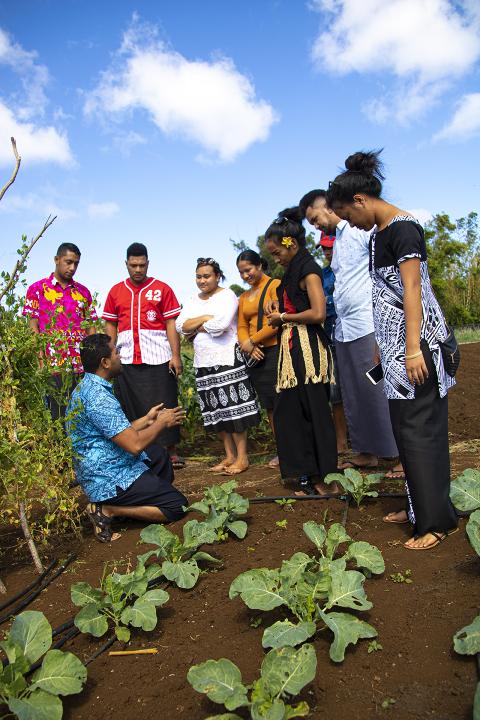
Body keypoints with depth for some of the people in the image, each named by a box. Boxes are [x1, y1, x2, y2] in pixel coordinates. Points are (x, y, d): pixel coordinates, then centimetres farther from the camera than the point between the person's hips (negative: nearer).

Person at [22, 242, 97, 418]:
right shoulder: (37, 288, 6)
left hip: (82, 367, 3)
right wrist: (41, 362, -8)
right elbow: (33, 327, 2)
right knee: (56, 418, 0)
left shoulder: (83, 291, 15)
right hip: (53, 366, -3)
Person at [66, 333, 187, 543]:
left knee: (161, 455, 29)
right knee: (177, 505, -7)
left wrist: (147, 419, 13)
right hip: (110, 481, -11)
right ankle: (107, 510, -8)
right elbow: (134, 444, -27)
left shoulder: (85, 387, 8)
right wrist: (161, 423, -11)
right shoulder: (99, 397, -25)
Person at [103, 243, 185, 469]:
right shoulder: (116, 292, 11)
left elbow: (171, 324, 0)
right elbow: (110, 326, 13)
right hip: (126, 360, 3)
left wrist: (176, 355, -7)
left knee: (164, 405, 1)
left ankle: (171, 451, 11)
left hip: (158, 359, -2)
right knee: (131, 408, 7)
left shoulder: (162, 289, 3)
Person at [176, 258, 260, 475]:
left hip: (227, 358, -6)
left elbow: (220, 325, -18)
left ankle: (242, 457, 2)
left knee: (233, 407, -6)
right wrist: (205, 318, -10)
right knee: (216, 410, 8)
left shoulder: (227, 295, -3)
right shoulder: (193, 301, 16)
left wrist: (195, 327, -4)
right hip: (203, 362, 7)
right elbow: (180, 326, 2)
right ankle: (229, 455, 18)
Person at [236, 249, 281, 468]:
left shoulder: (275, 286, -4)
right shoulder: (243, 297, 18)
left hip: (276, 350, -7)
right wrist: (249, 347, -7)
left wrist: (252, 340, -10)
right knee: (269, 406, 10)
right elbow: (241, 327, 13)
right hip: (256, 355, 7)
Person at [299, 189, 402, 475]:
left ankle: (404, 454, 2)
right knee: (353, 396, 11)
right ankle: (367, 452, 21)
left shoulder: (364, 228, -6)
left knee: (380, 391, -7)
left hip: (368, 325, -9)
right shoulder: (336, 240, 21)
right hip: (344, 328, 9)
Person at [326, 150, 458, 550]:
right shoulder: (379, 234, 16)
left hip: (416, 341, -10)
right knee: (406, 426, 13)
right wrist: (383, 346, 22)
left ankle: (437, 521, 5)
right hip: (395, 345, 10)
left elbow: (412, 290, -18)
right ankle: (419, 506, 25)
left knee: (419, 427, -6)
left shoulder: (402, 228, -11)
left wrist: (413, 349, -22)